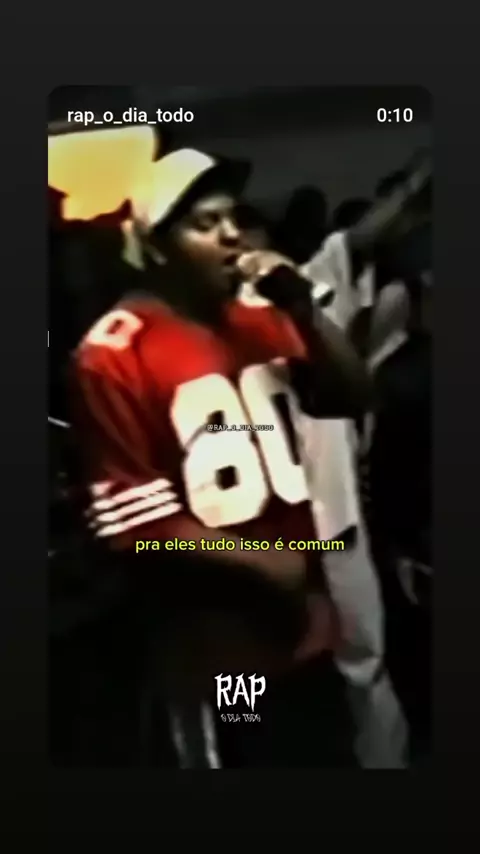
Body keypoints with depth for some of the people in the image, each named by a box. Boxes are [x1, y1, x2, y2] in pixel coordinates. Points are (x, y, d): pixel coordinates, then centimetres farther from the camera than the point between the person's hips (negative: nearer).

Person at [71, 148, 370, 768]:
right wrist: (263, 564, -14)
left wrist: (303, 310, -10)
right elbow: (131, 522, -17)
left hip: (306, 622, 6)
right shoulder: (114, 353, -16)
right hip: (218, 650, -6)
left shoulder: (260, 316, 3)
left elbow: (351, 397, 5)